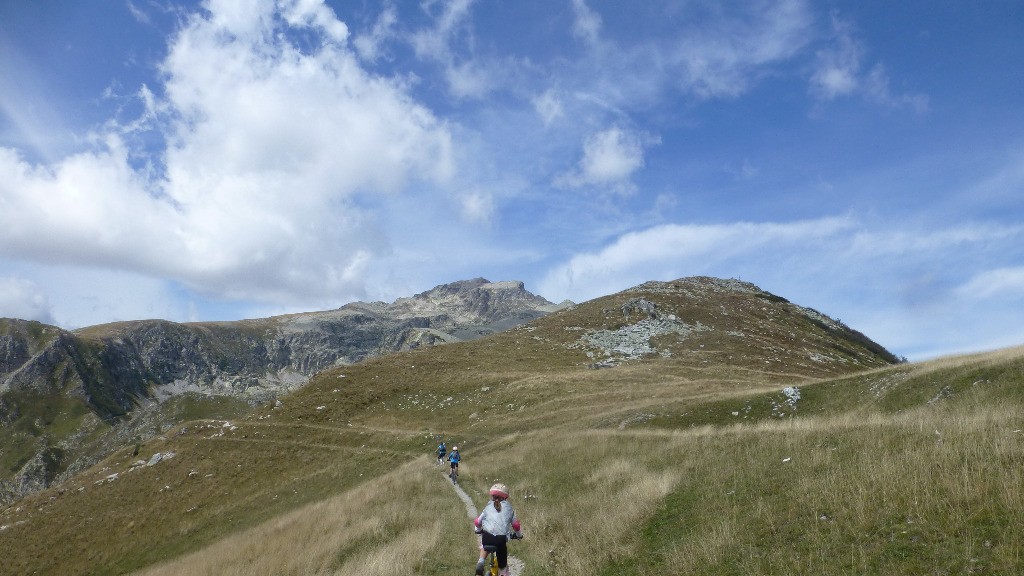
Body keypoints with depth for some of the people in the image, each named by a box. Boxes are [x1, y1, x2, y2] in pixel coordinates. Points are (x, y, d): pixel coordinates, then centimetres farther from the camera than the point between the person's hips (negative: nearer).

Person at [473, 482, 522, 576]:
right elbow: (516, 525, 20)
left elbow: (477, 522, 20)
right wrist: (518, 534, 40)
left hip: (488, 537, 0)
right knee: (503, 565, 19)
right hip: (502, 539, 0)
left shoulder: (488, 507, 18)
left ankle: (480, 562, 11)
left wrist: (478, 530, 42)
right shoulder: (508, 508, 19)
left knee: (484, 546, 35)